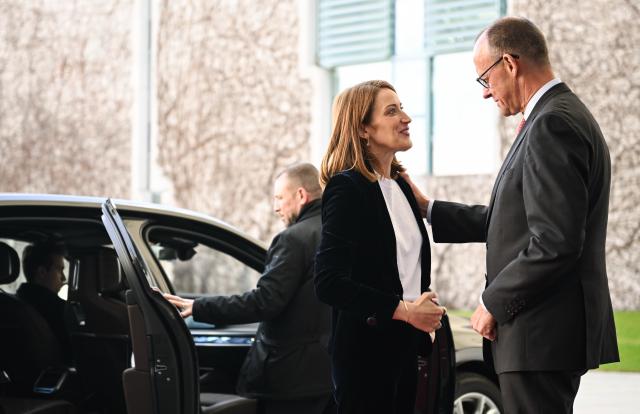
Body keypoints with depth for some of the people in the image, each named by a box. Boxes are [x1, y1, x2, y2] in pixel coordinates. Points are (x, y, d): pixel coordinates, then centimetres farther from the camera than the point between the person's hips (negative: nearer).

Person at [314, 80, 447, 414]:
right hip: (366, 349, -8)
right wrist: (403, 310, -19)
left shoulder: (401, 185, 12)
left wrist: (424, 313, 10)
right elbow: (329, 283, -20)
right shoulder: (347, 188, -12)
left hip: (404, 347, 8)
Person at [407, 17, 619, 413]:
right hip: (555, 333, 10)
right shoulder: (562, 116, 16)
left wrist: (495, 303, -13)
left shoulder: (552, 124, -17)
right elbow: (510, 219, 18)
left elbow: (555, 243, -23)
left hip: (541, 334, -10)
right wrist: (428, 209, 18)